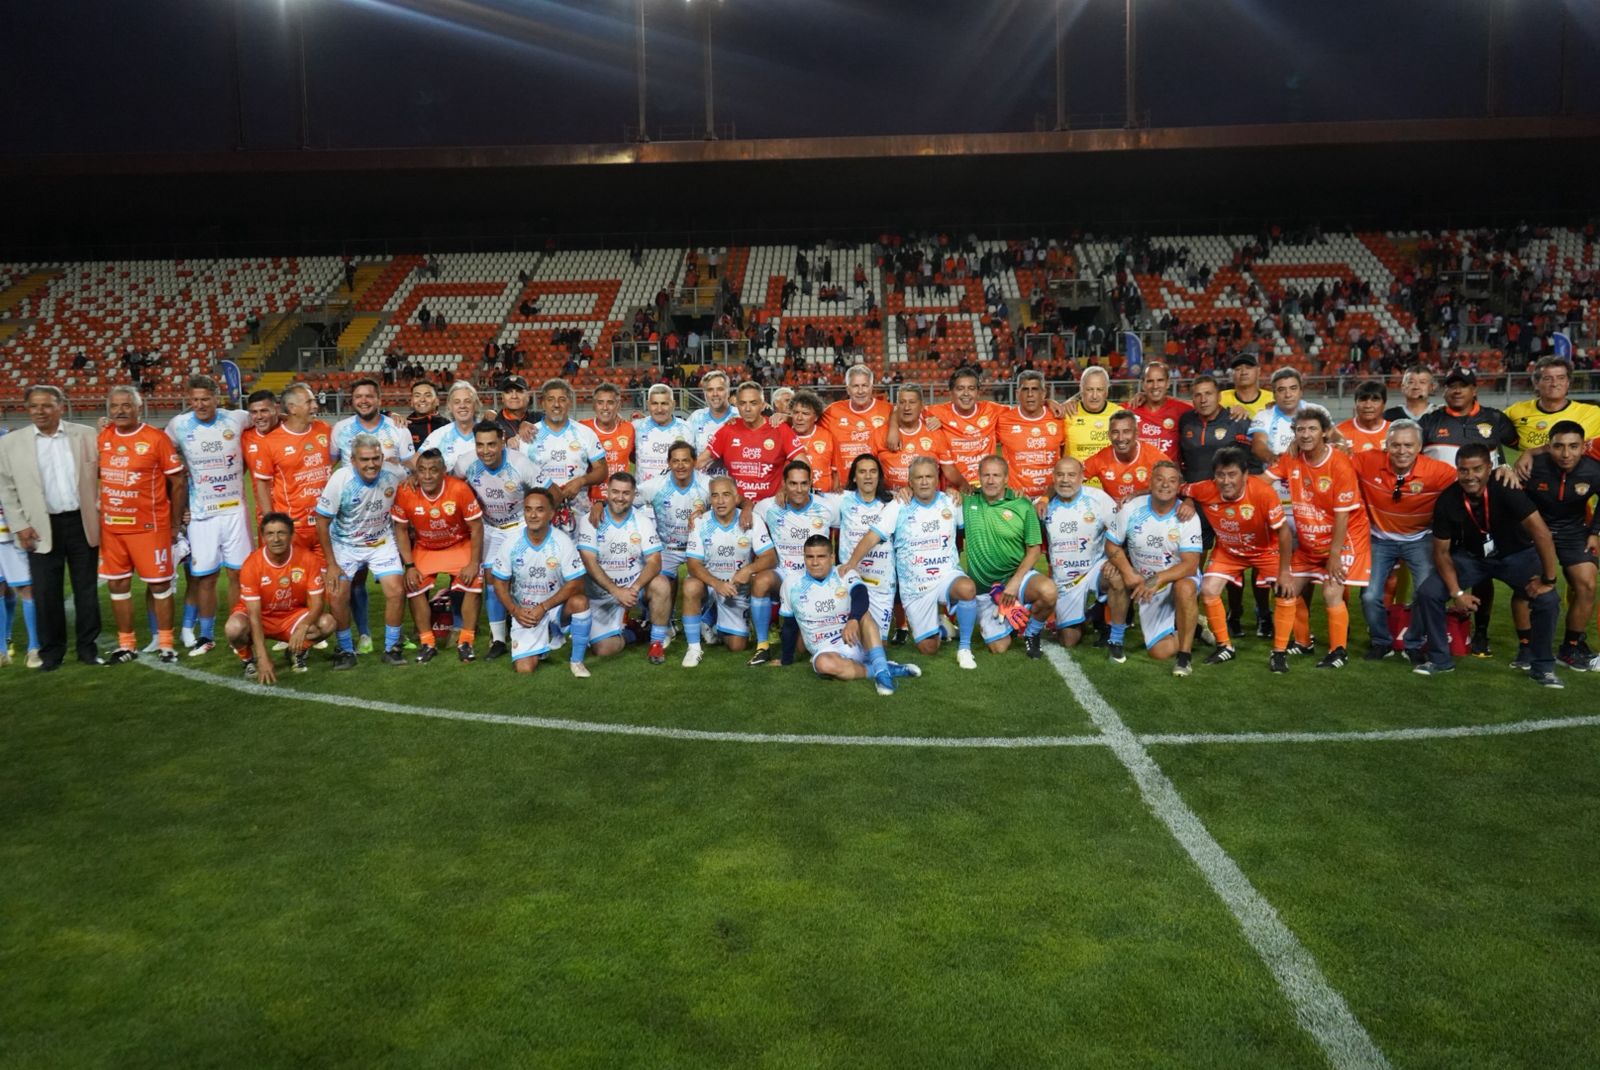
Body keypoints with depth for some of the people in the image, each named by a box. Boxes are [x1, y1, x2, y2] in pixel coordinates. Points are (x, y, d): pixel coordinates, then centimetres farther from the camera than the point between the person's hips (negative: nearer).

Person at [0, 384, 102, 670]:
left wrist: (102, 510, 0)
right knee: (46, 593, 3)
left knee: (87, 589, 7)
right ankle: (51, 651, 15)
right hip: (42, 528, 0)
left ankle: (87, 646, 18)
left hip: (82, 523, 0)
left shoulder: (86, 435, 2)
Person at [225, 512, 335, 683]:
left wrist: (303, 627, -39)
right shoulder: (252, 564, -24)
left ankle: (297, 652, 6)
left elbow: (317, 603, -16)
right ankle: (250, 659, 1)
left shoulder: (307, 560, -19)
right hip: (261, 618, -2)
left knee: (327, 623, -25)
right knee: (233, 628, -34)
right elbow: (254, 615, -25)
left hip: (293, 616, 2)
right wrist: (263, 658, -33)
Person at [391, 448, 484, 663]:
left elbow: (476, 527, -17)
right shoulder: (405, 492, -21)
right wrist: (409, 565, -12)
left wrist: (474, 563, -18)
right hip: (424, 549, 2)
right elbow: (401, 530, -7)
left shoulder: (459, 489, -27)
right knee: (414, 587, -12)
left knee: (473, 582, -18)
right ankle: (428, 643, 4)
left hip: (460, 545, -2)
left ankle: (465, 642, -4)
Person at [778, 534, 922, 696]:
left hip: (857, 644, 0)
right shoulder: (792, 584, 1)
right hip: (826, 651, 0)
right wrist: (787, 659, 18)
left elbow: (861, 596, -26)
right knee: (823, 663, -36)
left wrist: (853, 620, -46)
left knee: (863, 612, -29)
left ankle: (882, 671, -38)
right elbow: (789, 625, 13)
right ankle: (885, 669, -25)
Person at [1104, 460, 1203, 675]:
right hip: (1146, 588, 2)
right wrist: (1128, 572, -20)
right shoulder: (1131, 509, -12)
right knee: (1161, 652, -7)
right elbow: (1112, 545, -3)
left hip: (1179, 579, -2)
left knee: (1185, 588, -40)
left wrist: (1158, 579, -37)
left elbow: (1190, 565, -23)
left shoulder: (1187, 517, -17)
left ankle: (1184, 655, -21)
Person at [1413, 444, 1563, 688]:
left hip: (1515, 555, -2)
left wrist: (1548, 580, -28)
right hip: (1470, 557, 2)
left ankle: (1542, 667, 0)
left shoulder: (1505, 491, -30)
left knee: (1547, 600, -24)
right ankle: (1440, 659, 5)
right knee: (1427, 593, -15)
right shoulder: (1447, 502, -20)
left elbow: (1541, 533, -31)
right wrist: (1457, 593, -18)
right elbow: (1442, 551, -10)